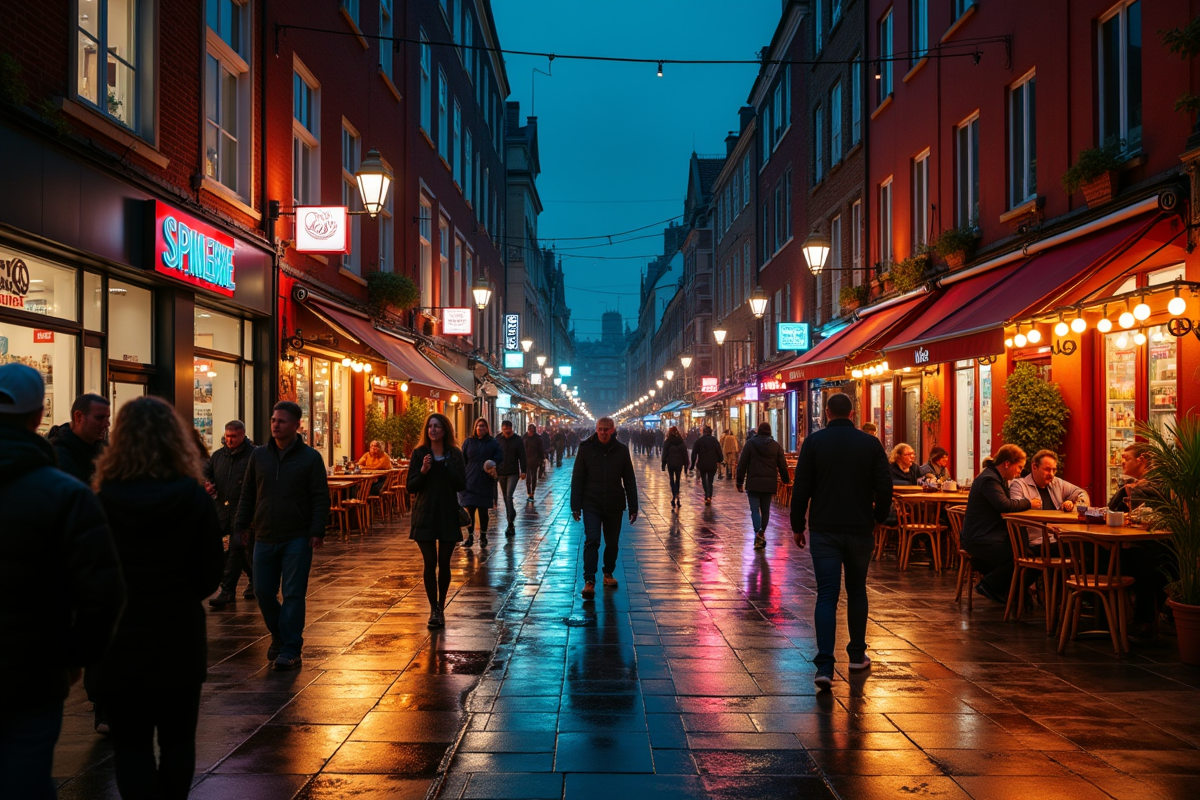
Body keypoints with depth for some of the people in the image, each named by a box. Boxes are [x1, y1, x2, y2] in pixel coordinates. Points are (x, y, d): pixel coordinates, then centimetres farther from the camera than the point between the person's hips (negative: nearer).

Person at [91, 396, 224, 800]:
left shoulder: (101, 502, -13)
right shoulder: (197, 500, -11)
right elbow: (210, 577, -4)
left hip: (120, 642, -1)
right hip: (180, 639, 1)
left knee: (130, 746, 10)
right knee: (177, 743, 16)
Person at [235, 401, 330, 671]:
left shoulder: (310, 457, -3)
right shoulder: (259, 455, 8)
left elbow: (321, 498, -4)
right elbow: (247, 494, 15)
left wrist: (317, 531, -12)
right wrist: (241, 524, 8)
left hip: (297, 539, -4)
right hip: (265, 538, 4)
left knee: (293, 594, -2)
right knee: (263, 592, 7)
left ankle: (290, 649, 5)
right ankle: (279, 636, 29)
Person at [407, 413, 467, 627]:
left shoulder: (455, 455, 2)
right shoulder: (419, 453, 0)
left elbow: (461, 485, -4)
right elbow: (411, 487, -1)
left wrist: (447, 467, -16)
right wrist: (423, 471, -19)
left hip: (448, 515, 1)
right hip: (425, 515, 0)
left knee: (444, 563, 4)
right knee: (430, 563, -2)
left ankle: (441, 607, 16)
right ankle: (434, 609, 5)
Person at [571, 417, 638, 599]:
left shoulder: (621, 450, 1)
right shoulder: (586, 448, -3)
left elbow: (629, 481, 6)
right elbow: (577, 479, -1)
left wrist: (633, 507, 4)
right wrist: (576, 506, -5)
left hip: (614, 506, 2)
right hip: (591, 505, -2)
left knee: (612, 542, 12)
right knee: (592, 541, -11)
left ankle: (608, 574, 32)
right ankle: (589, 581, -12)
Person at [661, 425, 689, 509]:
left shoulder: (667, 441, -5)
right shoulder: (681, 441, 0)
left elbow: (664, 453, -3)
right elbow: (685, 453, 2)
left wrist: (663, 465, 2)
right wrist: (686, 464, 7)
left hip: (670, 463, -2)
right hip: (679, 463, 2)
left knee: (672, 480, 5)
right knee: (677, 480, 15)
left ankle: (674, 496, -12)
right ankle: (677, 497, 11)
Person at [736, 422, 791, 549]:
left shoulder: (750, 443, 0)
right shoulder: (776, 445, 6)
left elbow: (742, 464, -2)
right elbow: (782, 466, 7)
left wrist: (740, 482, 3)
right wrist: (786, 480, 20)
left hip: (753, 483, -2)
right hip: (769, 484, 2)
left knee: (755, 509, -4)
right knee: (765, 510, 14)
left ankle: (758, 532, -23)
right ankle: (762, 533, 17)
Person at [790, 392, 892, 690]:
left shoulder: (814, 442, -4)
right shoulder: (870, 443, -1)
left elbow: (801, 489, -5)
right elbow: (884, 488, -1)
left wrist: (798, 526, 4)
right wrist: (878, 518, 15)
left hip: (824, 531, -1)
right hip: (860, 530, 1)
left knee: (826, 596, -4)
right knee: (857, 591, 18)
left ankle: (825, 667, -14)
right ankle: (857, 655, 27)